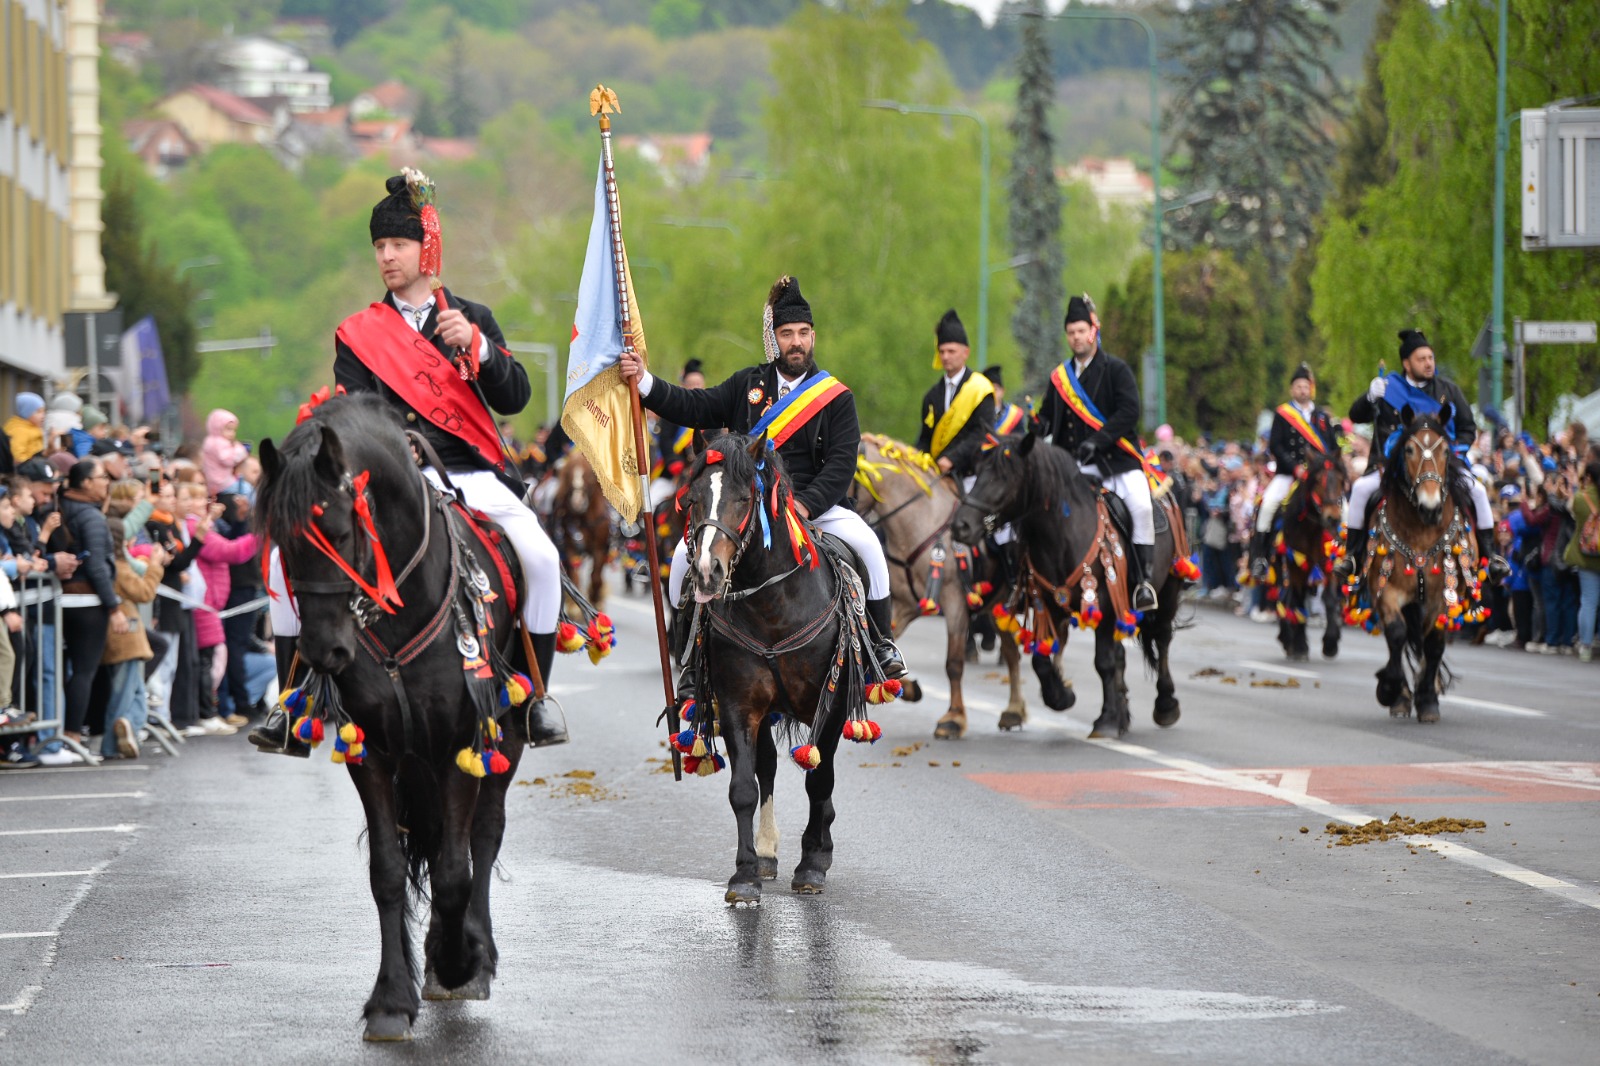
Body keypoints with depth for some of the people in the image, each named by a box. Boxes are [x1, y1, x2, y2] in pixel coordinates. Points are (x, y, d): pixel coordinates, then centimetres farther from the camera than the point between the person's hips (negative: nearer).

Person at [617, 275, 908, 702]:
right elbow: (695, 409, 3)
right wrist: (644, 382, -10)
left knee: (866, 544, -24)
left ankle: (880, 642, -5)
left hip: (814, 504, -1)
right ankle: (691, 658, -3)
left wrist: (804, 505, -22)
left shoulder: (836, 397, 2)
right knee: (686, 557, -19)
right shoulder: (747, 385, 10)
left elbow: (842, 463, -7)